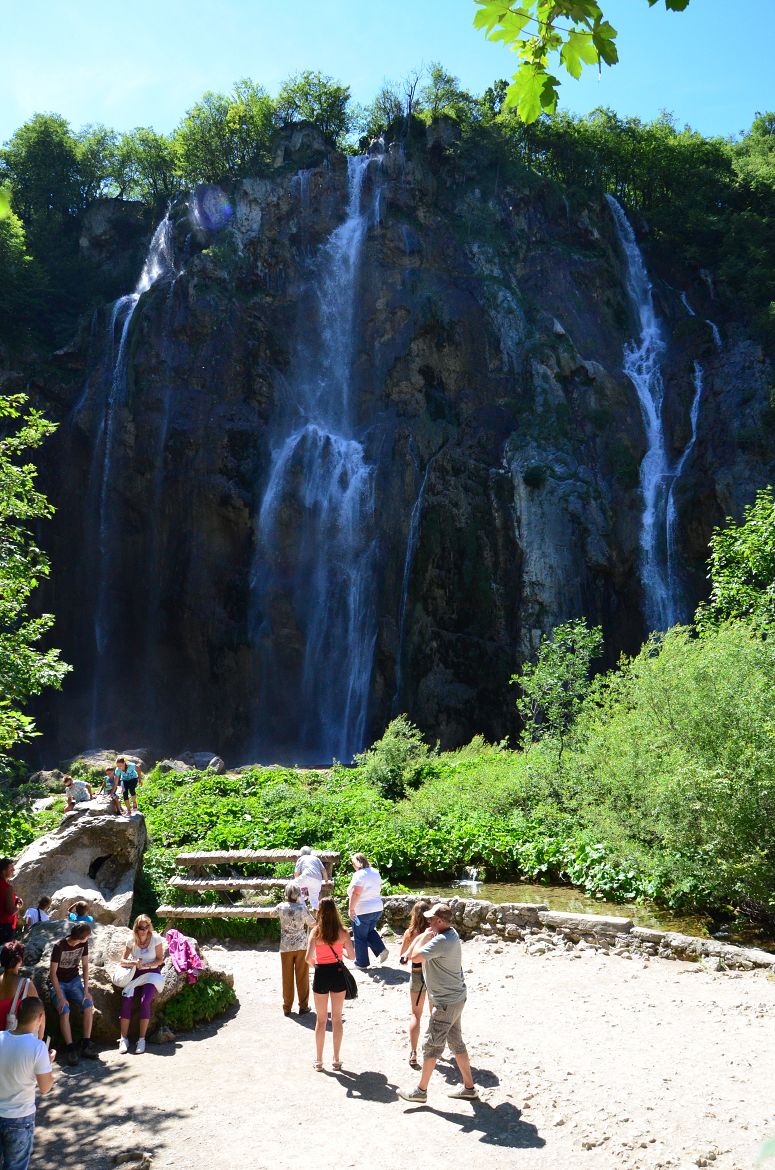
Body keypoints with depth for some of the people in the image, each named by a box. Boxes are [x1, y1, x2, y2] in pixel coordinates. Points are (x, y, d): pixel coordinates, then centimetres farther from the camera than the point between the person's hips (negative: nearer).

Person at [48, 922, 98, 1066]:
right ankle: (70, 1048, -23)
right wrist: (60, 997, -26)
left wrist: (86, 990, -9)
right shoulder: (59, 946, -23)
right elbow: (53, 972, -21)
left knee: (88, 1005, -20)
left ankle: (86, 1045, -14)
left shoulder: (83, 943, -8)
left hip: (74, 980, 4)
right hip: (58, 983, -4)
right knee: (65, 1011, -29)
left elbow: (85, 966, -1)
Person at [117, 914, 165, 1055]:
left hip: (152, 973, -2)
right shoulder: (132, 940, 1)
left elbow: (160, 959, -2)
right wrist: (134, 963, -17)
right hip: (135, 974, 2)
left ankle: (142, 1039, -13)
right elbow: (122, 961, 3)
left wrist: (146, 965, -18)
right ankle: (124, 1039, -16)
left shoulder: (156, 938, -7)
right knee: (126, 999, -23)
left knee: (145, 1001, -25)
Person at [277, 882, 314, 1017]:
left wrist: (287, 900, 20)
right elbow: (313, 924, -3)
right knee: (302, 977, 11)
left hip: (286, 947, 1)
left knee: (287, 977, 12)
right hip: (301, 946, -1)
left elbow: (274, 911, 15)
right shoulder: (302, 908, -13)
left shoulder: (281, 907, -10)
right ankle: (303, 1006, 16)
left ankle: (287, 1007, 20)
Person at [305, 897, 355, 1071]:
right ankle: (336, 1060, 19)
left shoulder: (315, 931, -12)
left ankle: (318, 1060, 19)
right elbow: (352, 955, -5)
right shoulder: (342, 932, -7)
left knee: (321, 1019, 13)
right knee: (337, 1019, 14)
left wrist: (314, 964, 3)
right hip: (338, 974, 1)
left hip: (321, 974, -1)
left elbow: (309, 957, -18)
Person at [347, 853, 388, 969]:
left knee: (360, 938, 8)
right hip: (377, 908, 8)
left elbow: (356, 893, -27)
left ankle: (362, 963, 17)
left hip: (362, 911, -8)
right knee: (370, 931, 26)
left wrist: (351, 908, -21)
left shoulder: (359, 875, -19)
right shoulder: (375, 872, 7)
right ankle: (381, 950, 9)